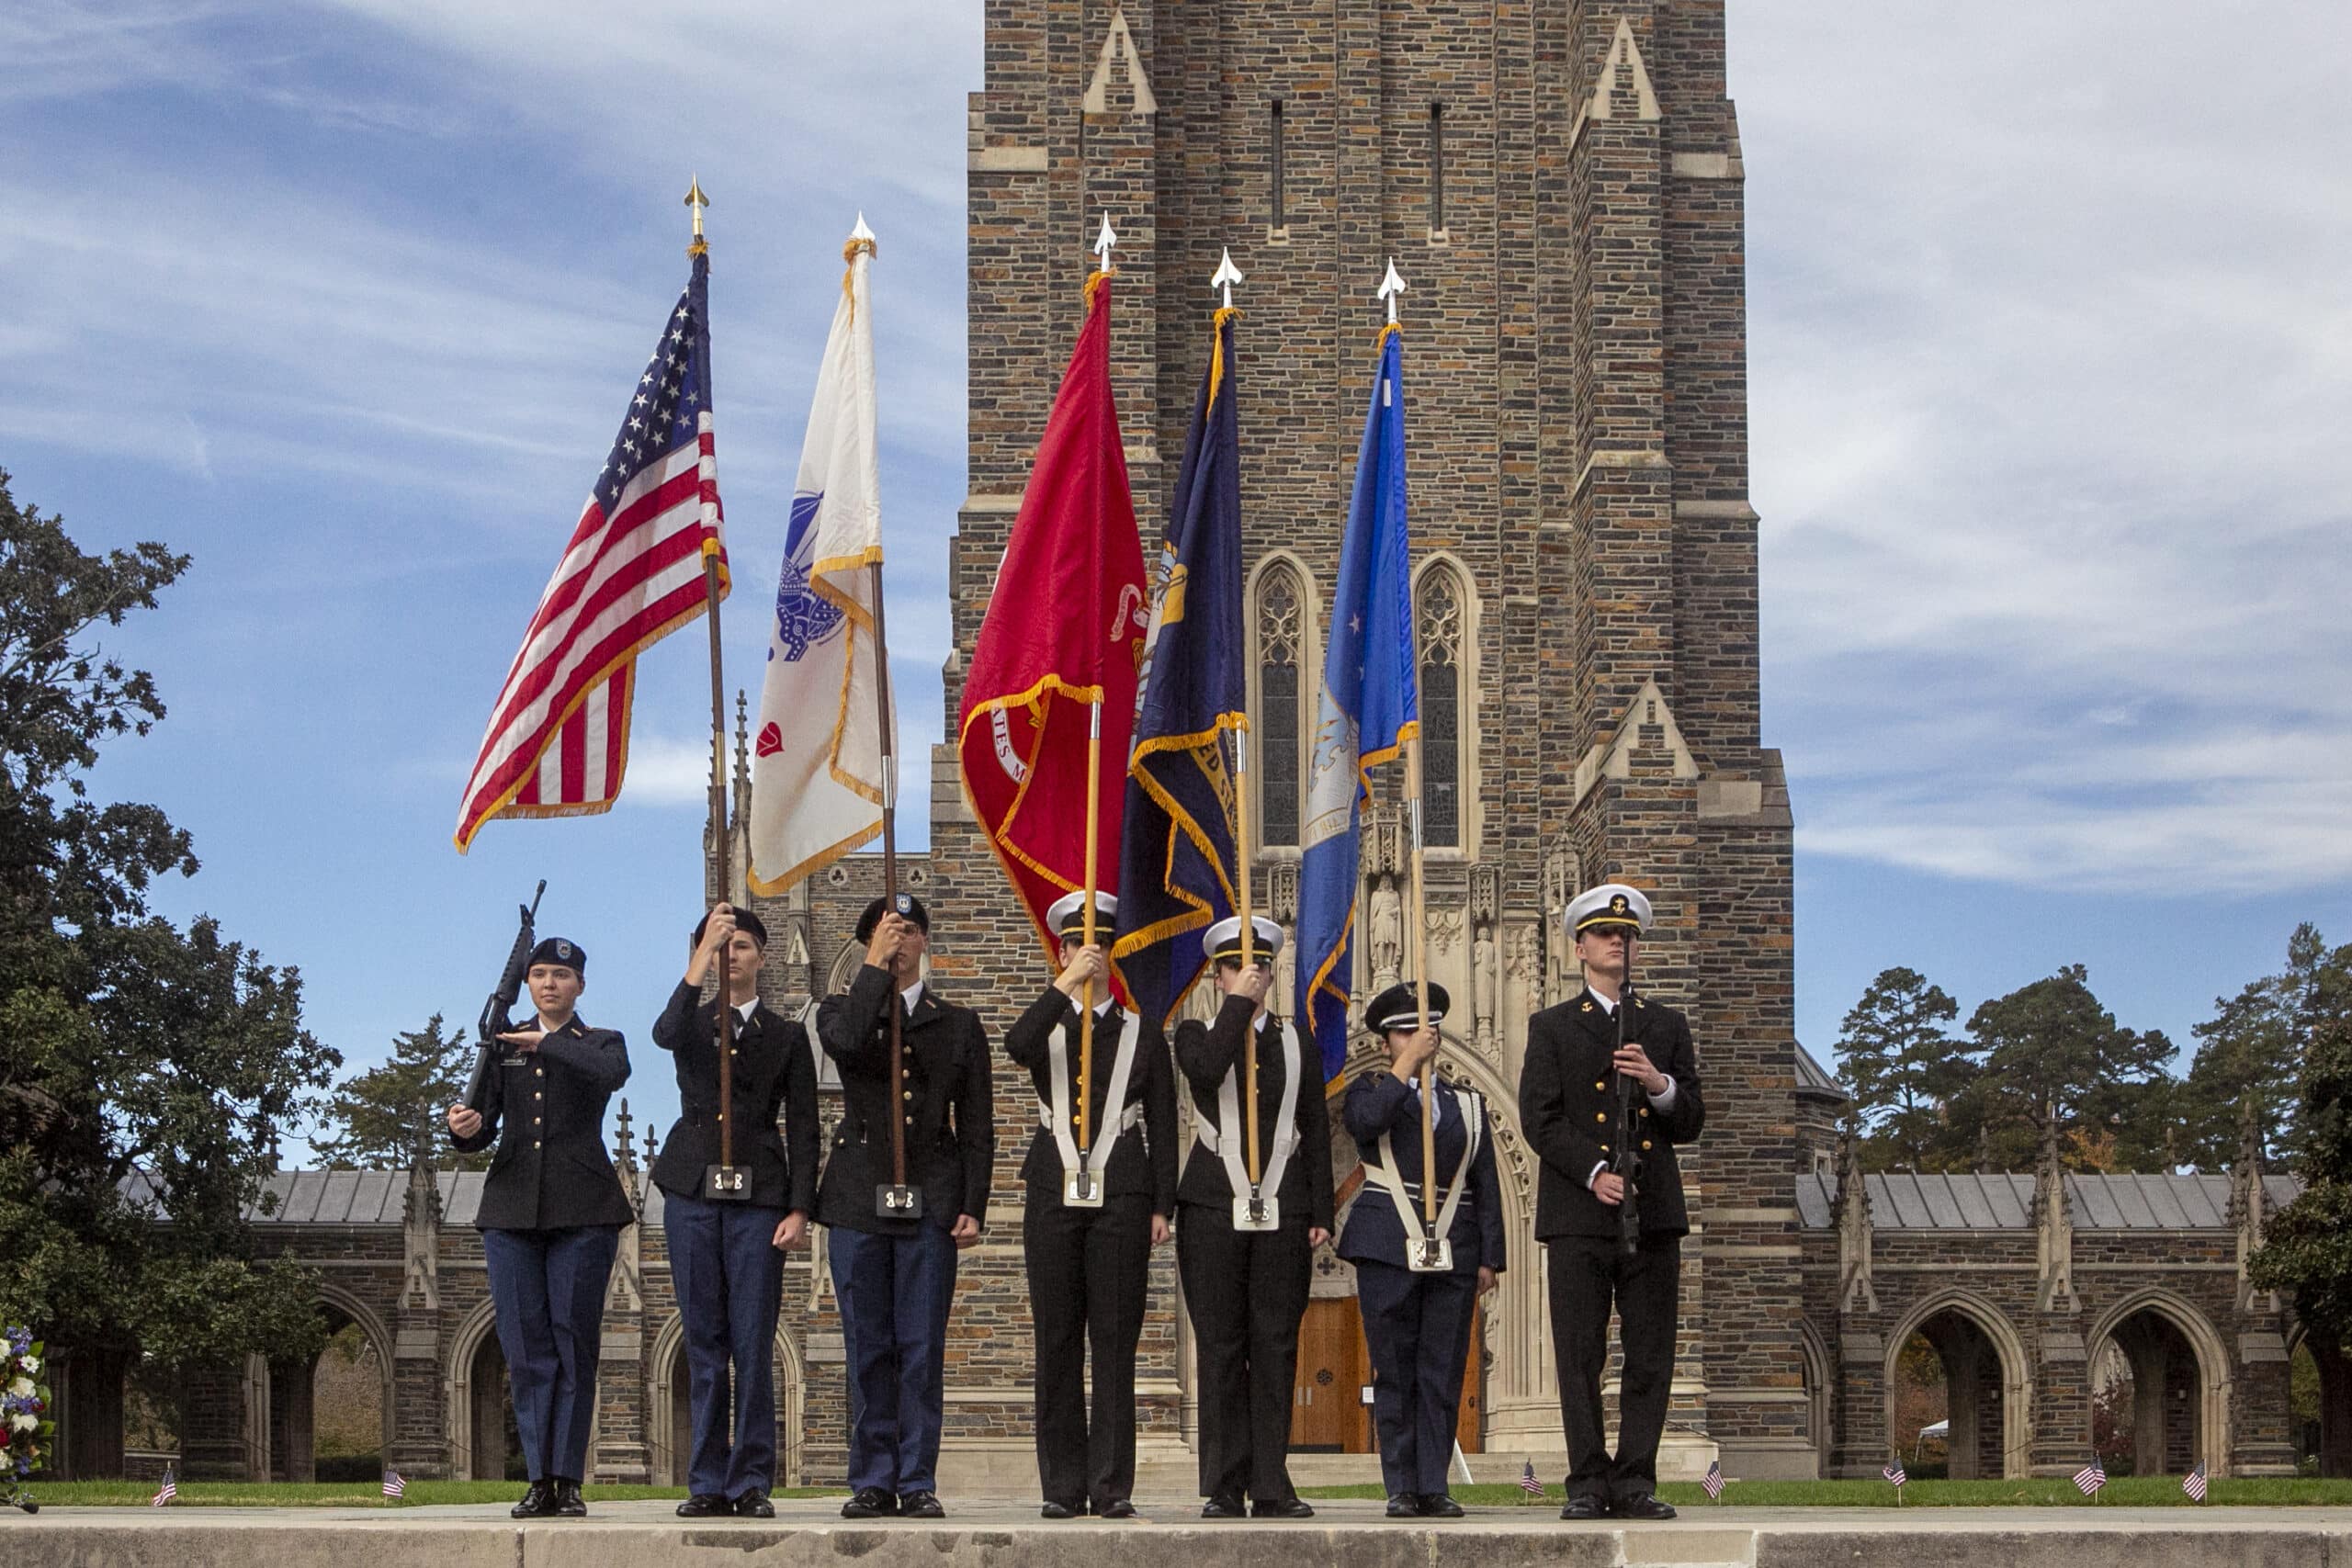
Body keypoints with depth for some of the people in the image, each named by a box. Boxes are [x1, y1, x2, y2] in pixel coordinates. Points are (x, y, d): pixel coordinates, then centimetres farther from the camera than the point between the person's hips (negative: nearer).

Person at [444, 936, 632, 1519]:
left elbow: (613, 1072, -15)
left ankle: (568, 1479, -3)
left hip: (582, 1211, -2)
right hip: (512, 1208, 2)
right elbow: (485, 1125, 9)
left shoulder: (601, 1043, 10)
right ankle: (540, 1478, 3)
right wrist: (466, 1128, -13)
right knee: (526, 1347, 0)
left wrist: (548, 1044, -12)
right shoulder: (503, 1046, 17)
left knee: (574, 1343, -5)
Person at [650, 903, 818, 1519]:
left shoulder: (787, 1036, 11)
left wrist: (799, 1208, -5)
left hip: (759, 1195, -1)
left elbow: (803, 1128, 6)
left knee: (753, 1343, -5)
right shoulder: (691, 1024, 13)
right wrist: (703, 956, -22)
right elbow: (665, 1033, -14)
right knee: (704, 1341, 2)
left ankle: (753, 1481, 0)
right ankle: (708, 1483, 6)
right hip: (692, 1190, 1)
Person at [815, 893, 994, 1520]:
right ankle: (872, 1482, 8)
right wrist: (876, 967, -9)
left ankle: (918, 1483, 3)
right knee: (868, 1348, 1)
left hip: (930, 1202, 0)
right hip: (858, 1199, 0)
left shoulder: (959, 1024, 13)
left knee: (922, 1349, -2)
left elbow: (977, 1126, 9)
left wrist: (973, 1206, -1)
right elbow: (847, 1041, -16)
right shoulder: (841, 1010, 12)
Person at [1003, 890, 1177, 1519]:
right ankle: (1062, 1488, 5)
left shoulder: (1143, 1032, 12)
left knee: (1115, 1342, -3)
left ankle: (1112, 1487, 0)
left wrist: (1161, 1206, 1)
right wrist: (1065, 986, -17)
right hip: (1053, 1197, 1)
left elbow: (1163, 1125, 9)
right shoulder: (1046, 1026, 13)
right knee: (1057, 1344, 1)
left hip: (1121, 1200, -1)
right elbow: (1016, 1047, -14)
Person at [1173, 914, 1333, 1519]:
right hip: (1213, 1210, -1)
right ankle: (1224, 1488, 2)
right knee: (1220, 1349, -1)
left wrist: (1320, 1214, 4)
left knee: (1276, 1348, 0)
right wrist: (1240, 1005, -9)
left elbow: (1317, 1134, 12)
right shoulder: (1197, 1034, 9)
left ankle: (1272, 1486, 4)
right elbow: (1206, 1070, -16)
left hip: (1283, 1213, 1)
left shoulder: (1297, 1044, 14)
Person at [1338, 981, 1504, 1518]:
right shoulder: (1372, 1089, 8)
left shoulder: (1467, 1103, 16)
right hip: (1388, 1249, -2)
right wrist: (1408, 1063, -13)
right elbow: (1366, 1118, -18)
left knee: (1444, 1374, 0)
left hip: (1453, 1251, 2)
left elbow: (1486, 1186, 13)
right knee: (1394, 1373, -1)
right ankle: (1402, 1488, 4)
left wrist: (1489, 1258, 6)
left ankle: (1434, 1487, 4)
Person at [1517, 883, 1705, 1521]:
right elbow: (1539, 1117, -1)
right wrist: (1595, 1173, -14)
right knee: (1580, 1359, -2)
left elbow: (1691, 1123, 11)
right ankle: (1589, 1484, 3)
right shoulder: (1551, 1028, 9)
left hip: (1654, 1214, 2)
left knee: (1650, 1358, 0)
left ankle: (1635, 1482, 6)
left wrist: (1660, 1085, -10)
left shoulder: (1668, 1027, 16)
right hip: (1578, 1216, -2)